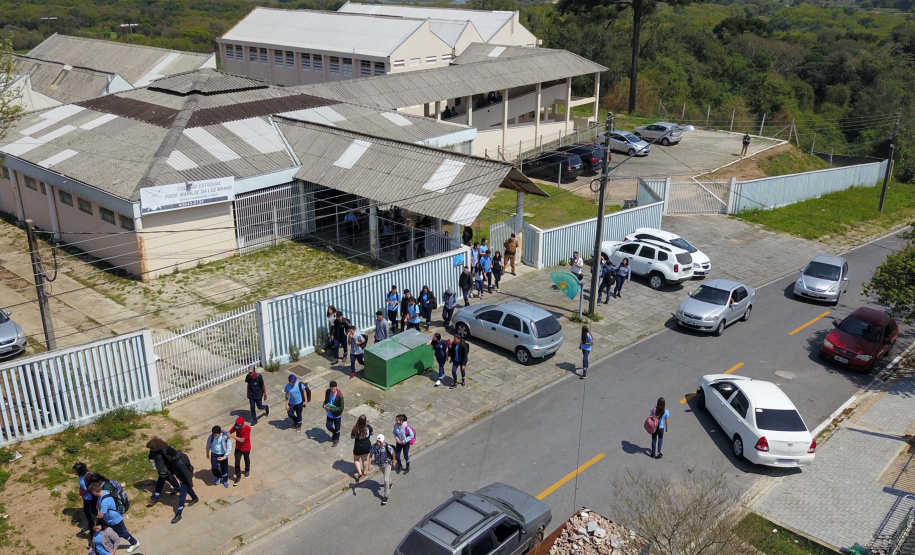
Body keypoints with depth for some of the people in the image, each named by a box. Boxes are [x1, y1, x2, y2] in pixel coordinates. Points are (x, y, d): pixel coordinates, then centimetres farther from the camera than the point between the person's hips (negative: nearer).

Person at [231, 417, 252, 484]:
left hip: (246, 448, -3)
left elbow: (242, 440, -34)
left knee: (247, 460, 22)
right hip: (238, 448, 3)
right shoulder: (236, 426, -17)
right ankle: (238, 477, 18)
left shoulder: (247, 429, -32)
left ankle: (247, 470, 52)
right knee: (237, 462, 1)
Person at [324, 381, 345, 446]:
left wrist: (331, 409, -31)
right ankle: (334, 433, 48)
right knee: (329, 427, 14)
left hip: (337, 415, -4)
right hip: (329, 414, 4)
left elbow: (341, 408, -25)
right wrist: (324, 405, -19)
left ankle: (336, 439, 43)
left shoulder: (340, 395, -30)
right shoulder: (327, 392, -15)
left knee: (337, 428, 16)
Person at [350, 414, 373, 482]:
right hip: (367, 447, 3)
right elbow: (372, 433, 1)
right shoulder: (368, 427, -22)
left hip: (358, 447, -3)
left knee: (356, 459, 25)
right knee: (365, 459, 28)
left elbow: (351, 437, -12)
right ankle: (364, 471, 46)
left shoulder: (355, 429, -28)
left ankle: (359, 472, 13)